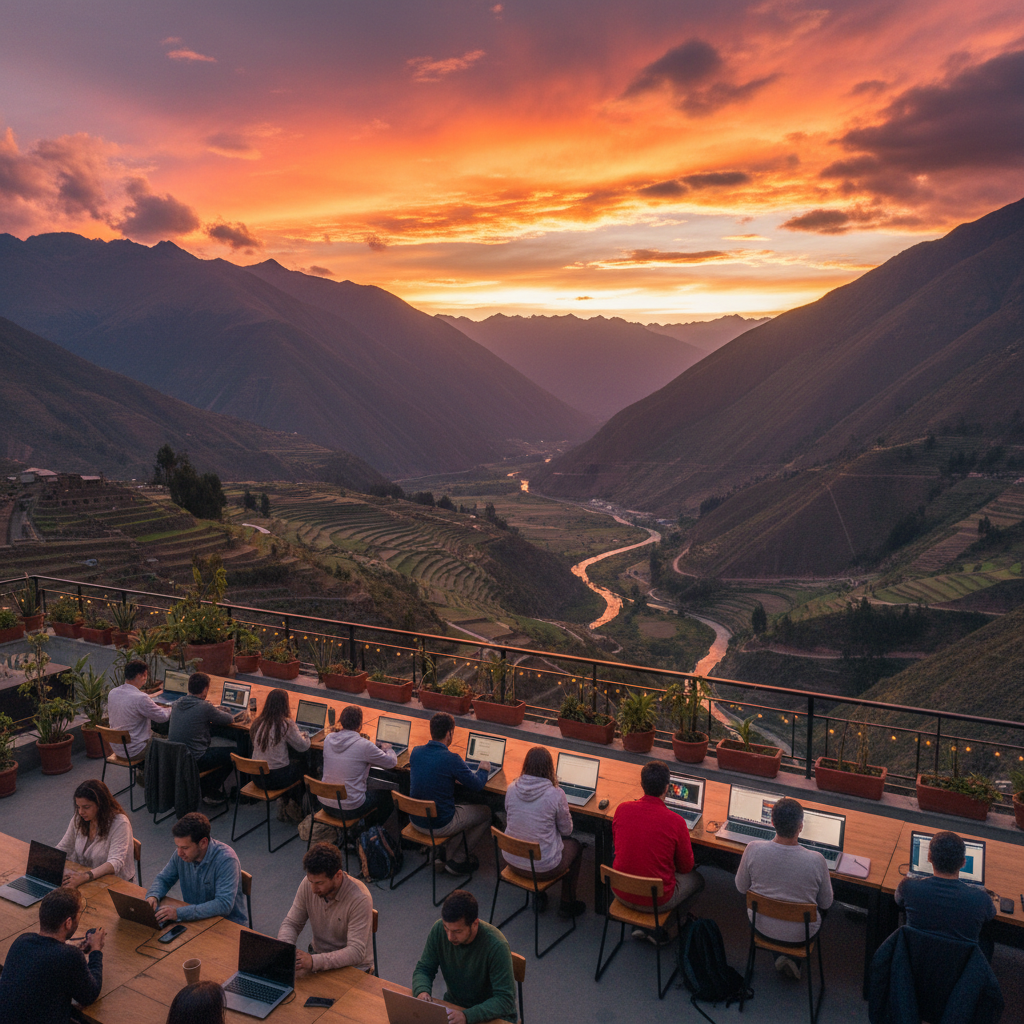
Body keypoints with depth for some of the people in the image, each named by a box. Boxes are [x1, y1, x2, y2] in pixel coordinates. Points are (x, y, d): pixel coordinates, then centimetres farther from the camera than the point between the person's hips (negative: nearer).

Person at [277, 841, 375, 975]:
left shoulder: (360, 899, -27)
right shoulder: (308, 884, -11)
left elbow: (356, 952, -29)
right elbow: (291, 923, 0)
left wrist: (314, 961, -41)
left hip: (354, 967, -6)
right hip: (319, 955, 6)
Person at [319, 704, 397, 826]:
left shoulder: (328, 738, -4)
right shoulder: (364, 745, -20)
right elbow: (392, 762, -7)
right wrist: (387, 748, 15)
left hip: (325, 804, 6)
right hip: (350, 809, -6)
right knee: (387, 794, 18)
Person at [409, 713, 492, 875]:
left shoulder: (416, 752, -6)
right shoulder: (451, 760, -24)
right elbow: (477, 786, -11)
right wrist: (483, 770, 8)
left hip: (416, 820, 7)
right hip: (440, 825, -7)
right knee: (486, 813, 13)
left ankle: (443, 852, 23)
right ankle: (457, 860, 16)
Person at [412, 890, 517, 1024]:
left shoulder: (496, 946, -27)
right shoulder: (438, 930, -14)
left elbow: (505, 1000, -25)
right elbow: (423, 969, -1)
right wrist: (421, 991, -23)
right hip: (454, 1005, 4)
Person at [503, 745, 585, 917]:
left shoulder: (512, 789, -9)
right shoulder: (555, 795, -20)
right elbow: (567, 830, -6)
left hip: (512, 861, 4)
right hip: (542, 867, -4)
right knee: (575, 846, 25)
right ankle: (568, 904, 36)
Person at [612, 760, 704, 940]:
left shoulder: (622, 809, -12)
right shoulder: (675, 822, -21)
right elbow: (686, 866, -5)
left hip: (620, 893, 4)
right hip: (656, 901, -3)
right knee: (696, 879, 23)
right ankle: (661, 930, 16)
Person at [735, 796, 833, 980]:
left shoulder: (753, 849, -25)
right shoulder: (816, 860, -29)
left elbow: (741, 887, -6)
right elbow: (826, 903, -10)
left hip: (762, 927, 2)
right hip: (800, 935, -2)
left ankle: (779, 957, 25)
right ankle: (795, 961, 21)